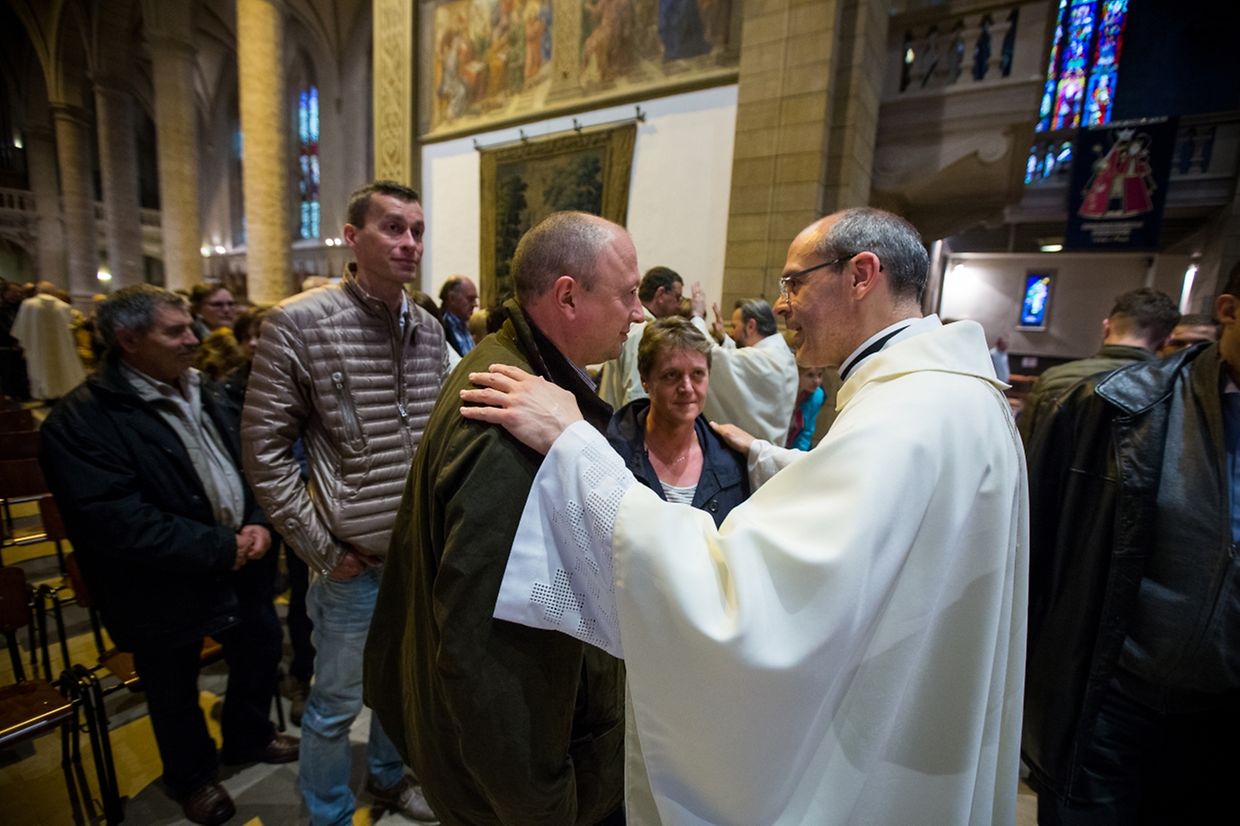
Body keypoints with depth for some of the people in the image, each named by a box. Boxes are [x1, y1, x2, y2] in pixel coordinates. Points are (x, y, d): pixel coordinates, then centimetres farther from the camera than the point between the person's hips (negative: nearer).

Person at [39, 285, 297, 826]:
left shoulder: (207, 393, 3)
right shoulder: (81, 420, -19)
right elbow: (114, 521, -26)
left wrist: (259, 523, -11)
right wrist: (219, 549, -23)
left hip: (241, 564, 6)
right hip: (165, 587, -6)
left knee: (262, 650, 22)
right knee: (176, 692, 18)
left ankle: (248, 737, 50)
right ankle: (191, 776, 45)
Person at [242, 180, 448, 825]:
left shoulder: (430, 329, 2)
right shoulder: (298, 323, -12)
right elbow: (264, 449, -10)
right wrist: (320, 548, -11)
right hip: (356, 560, -5)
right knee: (337, 703, 14)